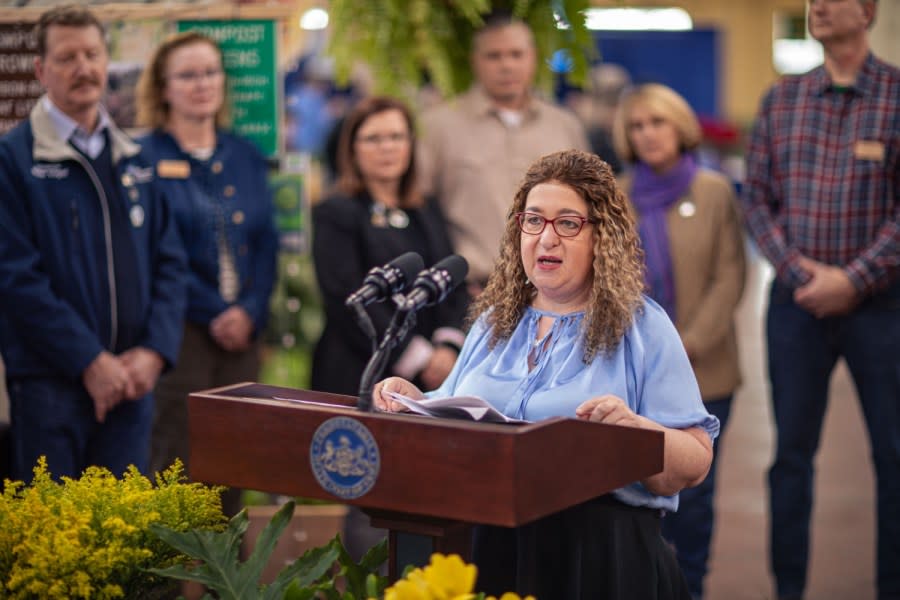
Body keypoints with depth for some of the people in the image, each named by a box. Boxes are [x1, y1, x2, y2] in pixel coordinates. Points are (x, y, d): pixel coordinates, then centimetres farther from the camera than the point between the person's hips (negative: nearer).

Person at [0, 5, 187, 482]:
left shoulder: (135, 158, 12)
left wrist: (154, 352, -4)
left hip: (131, 380, 5)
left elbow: (170, 263, 10)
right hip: (50, 383, -4)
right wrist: (90, 361, -14)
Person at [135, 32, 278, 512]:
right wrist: (214, 313, -13)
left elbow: (267, 244, 10)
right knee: (176, 464, -5)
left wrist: (250, 313, -5)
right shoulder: (144, 160, -3)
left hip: (241, 331, 5)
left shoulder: (245, 157, 14)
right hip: (179, 329, -5)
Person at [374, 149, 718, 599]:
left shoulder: (642, 329, 3)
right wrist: (414, 402, 5)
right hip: (481, 543, 3)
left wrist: (634, 428, -19)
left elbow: (695, 465, -1)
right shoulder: (494, 322, 19)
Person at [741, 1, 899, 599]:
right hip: (796, 300, 3)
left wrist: (852, 280, -14)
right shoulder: (781, 99, 7)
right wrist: (797, 270, -8)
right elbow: (758, 198, 5)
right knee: (792, 451, 8)